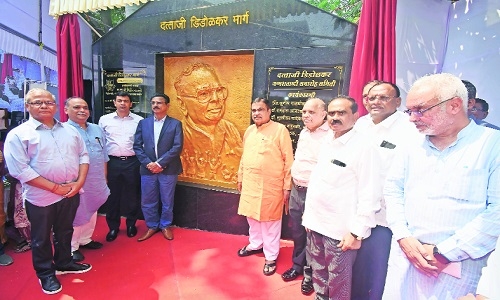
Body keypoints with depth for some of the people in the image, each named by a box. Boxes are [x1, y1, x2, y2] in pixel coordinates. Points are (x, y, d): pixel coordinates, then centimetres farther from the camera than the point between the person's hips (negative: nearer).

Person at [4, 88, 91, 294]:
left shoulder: (69, 130, 6)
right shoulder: (18, 135, -9)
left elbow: (83, 155, 8)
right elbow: (19, 169, -16)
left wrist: (79, 182, -7)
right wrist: (55, 188, -17)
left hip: (71, 193, 4)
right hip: (41, 197, -4)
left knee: (65, 232, 21)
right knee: (41, 238, 14)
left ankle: (64, 263, 42)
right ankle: (46, 274, 33)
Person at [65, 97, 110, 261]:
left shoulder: (97, 129, 9)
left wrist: (104, 178, 12)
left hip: (96, 182, 6)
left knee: (92, 211, 18)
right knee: (75, 215, 4)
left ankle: (85, 240, 36)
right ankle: (72, 248, 21)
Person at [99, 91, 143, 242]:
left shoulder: (139, 120, 0)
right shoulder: (104, 120, 4)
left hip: (132, 162, -1)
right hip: (112, 162, 1)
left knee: (132, 195, 10)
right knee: (112, 195, 9)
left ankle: (131, 224, 28)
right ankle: (113, 227, 25)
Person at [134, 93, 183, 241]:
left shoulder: (175, 124, -1)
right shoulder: (143, 123, 7)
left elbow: (177, 147, -9)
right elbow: (137, 146, 3)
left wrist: (160, 163, -15)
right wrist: (148, 163, -10)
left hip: (168, 169, -2)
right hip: (148, 169, 2)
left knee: (167, 201, 10)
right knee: (147, 201, 10)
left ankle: (165, 226, 30)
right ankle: (152, 226, 30)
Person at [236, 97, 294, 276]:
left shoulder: (280, 130, -11)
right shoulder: (249, 131, 10)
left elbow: (288, 160, -11)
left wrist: (287, 186, -12)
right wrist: (240, 178, 18)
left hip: (271, 186, -6)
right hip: (250, 184, 6)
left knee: (270, 222, 5)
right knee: (252, 217, 20)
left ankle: (271, 257, 21)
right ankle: (255, 244, 41)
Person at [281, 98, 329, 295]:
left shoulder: (330, 136, -17)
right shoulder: (303, 132, 11)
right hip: (296, 190, 8)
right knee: (297, 232, 20)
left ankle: (310, 273, 29)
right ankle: (297, 265, 40)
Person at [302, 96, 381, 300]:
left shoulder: (363, 146, -15)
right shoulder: (326, 143, 8)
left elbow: (369, 194, -17)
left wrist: (357, 232, -17)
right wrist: (308, 215, 13)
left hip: (341, 231, -7)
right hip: (316, 225, 7)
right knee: (319, 277, 23)